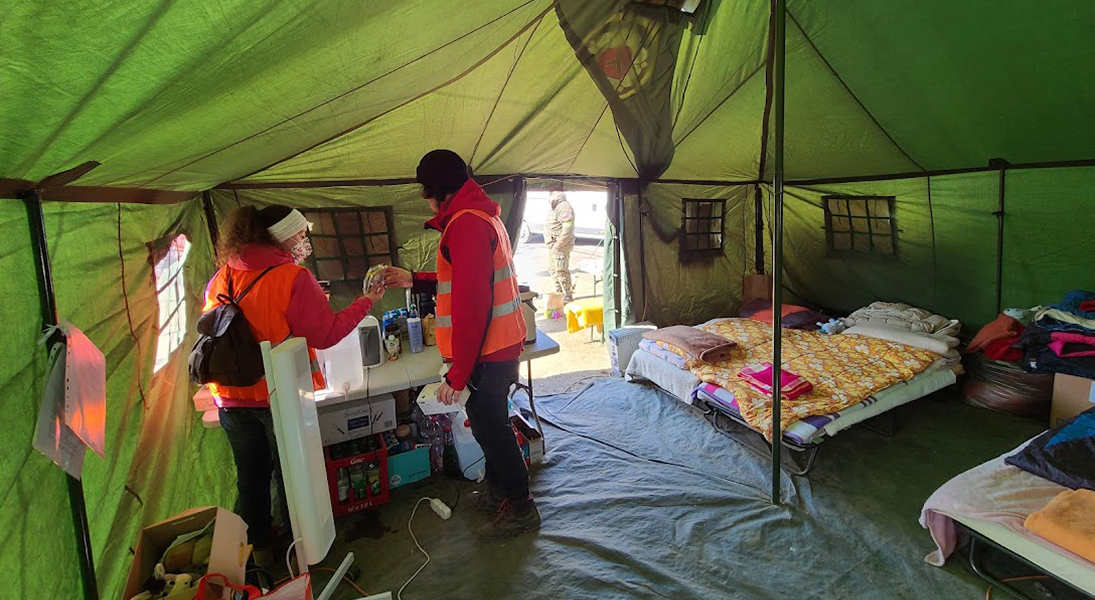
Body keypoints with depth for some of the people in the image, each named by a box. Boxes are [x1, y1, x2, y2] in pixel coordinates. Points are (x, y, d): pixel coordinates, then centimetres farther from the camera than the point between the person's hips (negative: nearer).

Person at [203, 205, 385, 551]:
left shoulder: (221, 278, 2)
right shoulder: (293, 278, -17)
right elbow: (326, 334, -16)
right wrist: (366, 302, -9)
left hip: (231, 398, 6)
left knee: (250, 477, 22)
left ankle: (255, 543, 40)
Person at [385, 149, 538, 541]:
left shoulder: (466, 223, -20)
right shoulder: (481, 215, 14)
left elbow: (471, 302, -26)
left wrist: (457, 373, -23)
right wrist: (414, 280, 21)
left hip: (487, 352, -10)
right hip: (499, 344, 10)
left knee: (490, 425, 4)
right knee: (488, 421, 22)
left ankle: (519, 508, 23)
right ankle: (497, 491, 42)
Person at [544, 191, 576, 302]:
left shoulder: (564, 207, -16)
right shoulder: (556, 208, 19)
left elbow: (567, 228, -25)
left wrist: (558, 245, -24)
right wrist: (551, 245, 17)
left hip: (560, 247, -11)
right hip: (552, 246, 11)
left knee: (561, 270, -7)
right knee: (553, 269, 18)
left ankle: (568, 295, 3)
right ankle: (559, 293, 30)